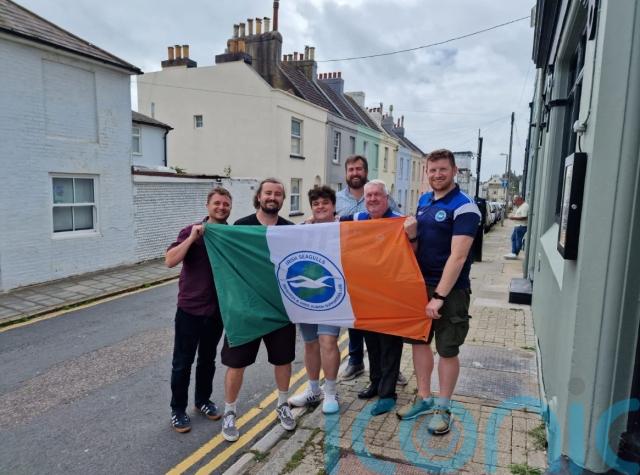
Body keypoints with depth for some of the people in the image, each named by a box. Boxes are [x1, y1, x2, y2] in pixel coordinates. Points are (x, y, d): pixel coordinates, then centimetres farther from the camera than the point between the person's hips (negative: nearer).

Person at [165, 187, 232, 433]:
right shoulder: (192, 232, -8)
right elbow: (170, 261, -20)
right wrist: (193, 237, -26)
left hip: (217, 309, 4)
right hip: (190, 308, -3)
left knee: (208, 359, 18)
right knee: (183, 362, 7)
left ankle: (203, 400, 36)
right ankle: (178, 410, 22)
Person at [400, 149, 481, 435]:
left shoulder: (463, 207, -14)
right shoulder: (423, 201, 8)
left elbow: (457, 256, -21)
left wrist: (440, 296, -24)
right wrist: (412, 235, -9)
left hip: (450, 290, -7)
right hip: (421, 285, 7)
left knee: (447, 350, 6)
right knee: (419, 341, 14)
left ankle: (443, 408, 23)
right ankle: (424, 398, 31)